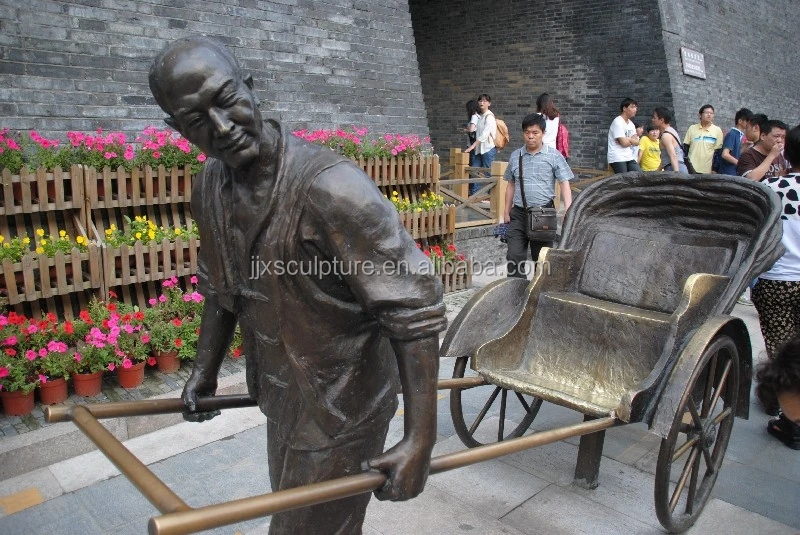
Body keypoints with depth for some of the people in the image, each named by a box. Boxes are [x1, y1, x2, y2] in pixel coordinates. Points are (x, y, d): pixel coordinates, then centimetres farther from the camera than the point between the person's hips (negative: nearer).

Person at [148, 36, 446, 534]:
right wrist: (205, 371, 17)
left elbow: (415, 308, -29)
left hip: (340, 409, -7)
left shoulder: (329, 186, -30)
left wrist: (420, 440, -29)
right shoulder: (210, 186, -4)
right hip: (283, 400, 7)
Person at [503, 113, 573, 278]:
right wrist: (506, 212, 12)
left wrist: (568, 211, -17)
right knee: (514, 256, -3)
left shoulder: (554, 156, -3)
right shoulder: (515, 156, 7)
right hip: (518, 213, 2)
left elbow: (564, 184, -6)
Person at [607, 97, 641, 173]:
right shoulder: (618, 122, -11)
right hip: (617, 158, -9)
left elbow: (637, 142, 7)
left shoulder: (631, 123, 16)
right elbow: (624, 143, -18)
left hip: (629, 157, 9)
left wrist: (627, 139, -11)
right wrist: (632, 140, 3)